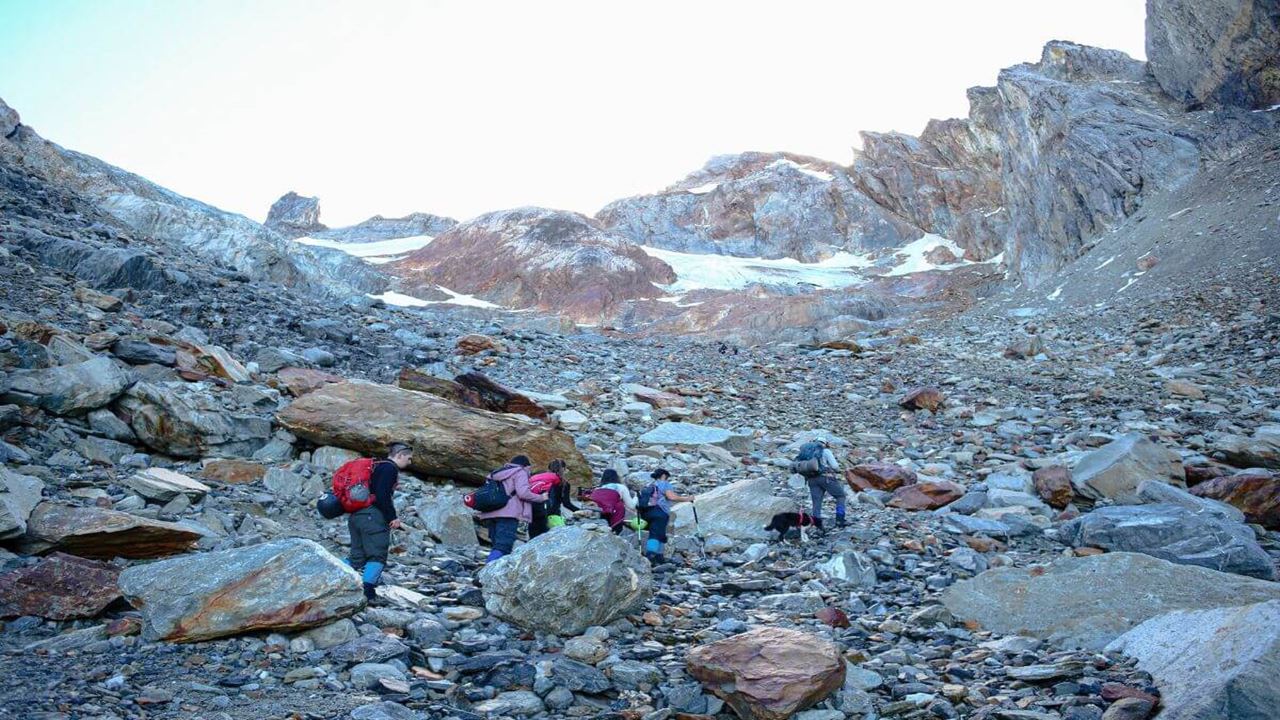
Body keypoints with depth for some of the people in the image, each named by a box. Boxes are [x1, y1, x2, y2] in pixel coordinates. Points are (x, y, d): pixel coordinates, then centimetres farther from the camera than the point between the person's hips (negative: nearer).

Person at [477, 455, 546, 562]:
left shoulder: (497, 473, 30)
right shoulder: (520, 472, 5)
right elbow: (523, 492, -9)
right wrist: (541, 497, 1)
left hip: (490, 514, 8)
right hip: (508, 513, -8)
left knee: (497, 546, 10)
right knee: (503, 547, -16)